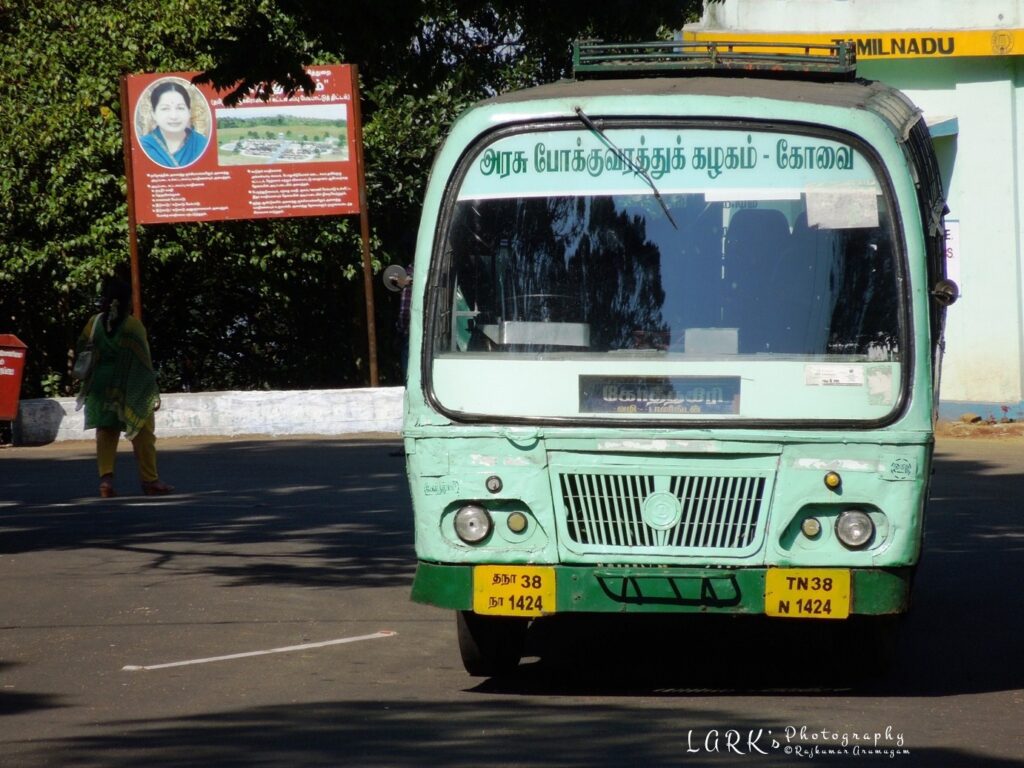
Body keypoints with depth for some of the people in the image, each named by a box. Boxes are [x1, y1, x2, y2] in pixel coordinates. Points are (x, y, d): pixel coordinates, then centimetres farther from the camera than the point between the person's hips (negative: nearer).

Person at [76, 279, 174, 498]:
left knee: (106, 433, 7)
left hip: (101, 389, 3)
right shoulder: (133, 326, -10)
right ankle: (149, 480, 7)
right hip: (130, 389, -3)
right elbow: (144, 363, -9)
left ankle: (106, 477, -7)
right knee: (142, 434, 5)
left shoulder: (95, 323, -1)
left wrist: (87, 387, 11)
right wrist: (153, 393, -4)